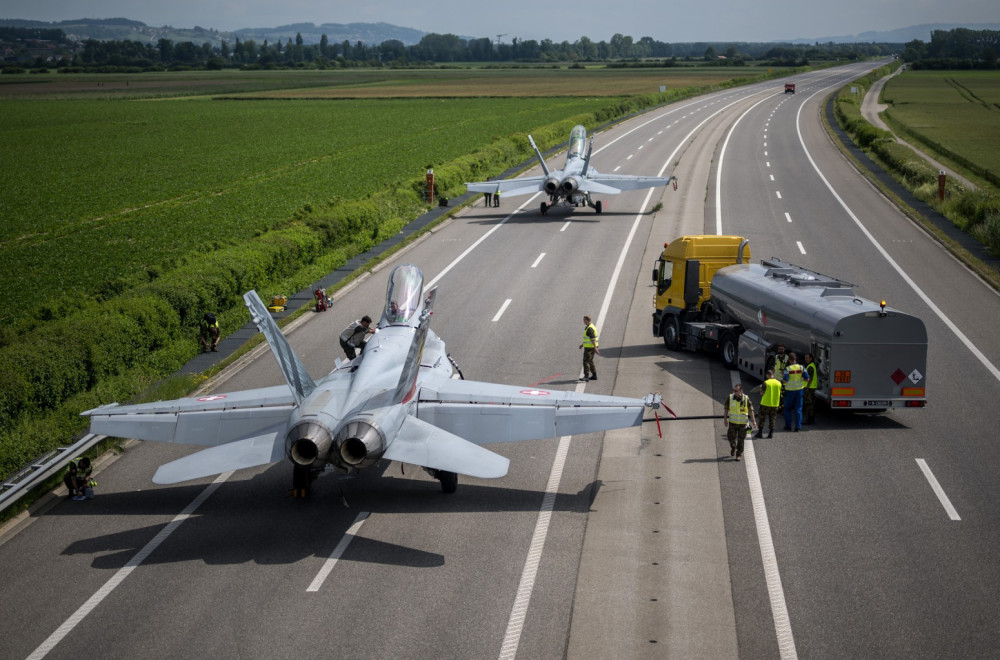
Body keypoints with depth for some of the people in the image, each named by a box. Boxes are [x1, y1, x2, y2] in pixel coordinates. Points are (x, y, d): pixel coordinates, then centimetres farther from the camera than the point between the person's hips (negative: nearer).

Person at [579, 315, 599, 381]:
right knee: (590, 361, 15)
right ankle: (594, 376, 17)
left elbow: (593, 339, -25)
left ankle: (586, 376, -17)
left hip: (589, 348, -10)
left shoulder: (590, 328, -19)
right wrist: (582, 344, 28)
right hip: (590, 347, 10)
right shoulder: (590, 326, 15)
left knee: (586, 361, -12)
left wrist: (595, 348, -28)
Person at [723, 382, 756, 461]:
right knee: (731, 438, 5)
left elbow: (751, 410, -1)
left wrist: (753, 420, -3)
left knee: (740, 440, 5)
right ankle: (733, 448, 36)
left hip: (743, 423, -1)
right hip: (732, 422, 1)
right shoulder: (730, 398, -7)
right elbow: (726, 409, 3)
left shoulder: (746, 399, -9)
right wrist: (725, 419, 4)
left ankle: (738, 455, 18)